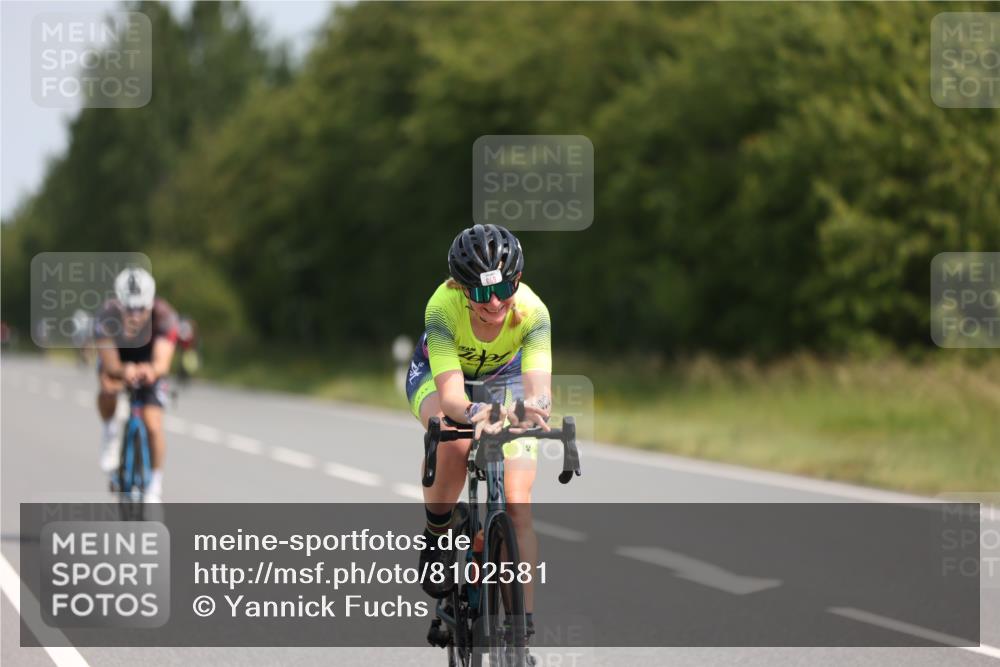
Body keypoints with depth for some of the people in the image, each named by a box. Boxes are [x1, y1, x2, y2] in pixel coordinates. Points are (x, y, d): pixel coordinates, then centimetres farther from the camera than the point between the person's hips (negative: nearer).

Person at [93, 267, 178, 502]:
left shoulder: (164, 316, -35)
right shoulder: (107, 316, -35)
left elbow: (162, 363, -44)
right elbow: (110, 364, -38)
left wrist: (152, 371, -68)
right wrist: (124, 372, -61)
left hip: (149, 363, 0)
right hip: (117, 356, 0)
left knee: (153, 426, -14)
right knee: (109, 387, -34)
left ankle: (155, 483, 9)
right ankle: (109, 432, -3)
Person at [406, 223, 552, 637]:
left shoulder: (532, 311, -34)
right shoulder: (444, 306, -38)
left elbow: (539, 384, -46)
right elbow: (450, 393, -45)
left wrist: (534, 407, -69)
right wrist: (476, 413, -67)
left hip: (503, 378, 1)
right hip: (437, 372, -1)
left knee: (517, 505, -13)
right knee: (453, 443, -37)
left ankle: (524, 620, -7)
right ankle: (435, 537, -10)